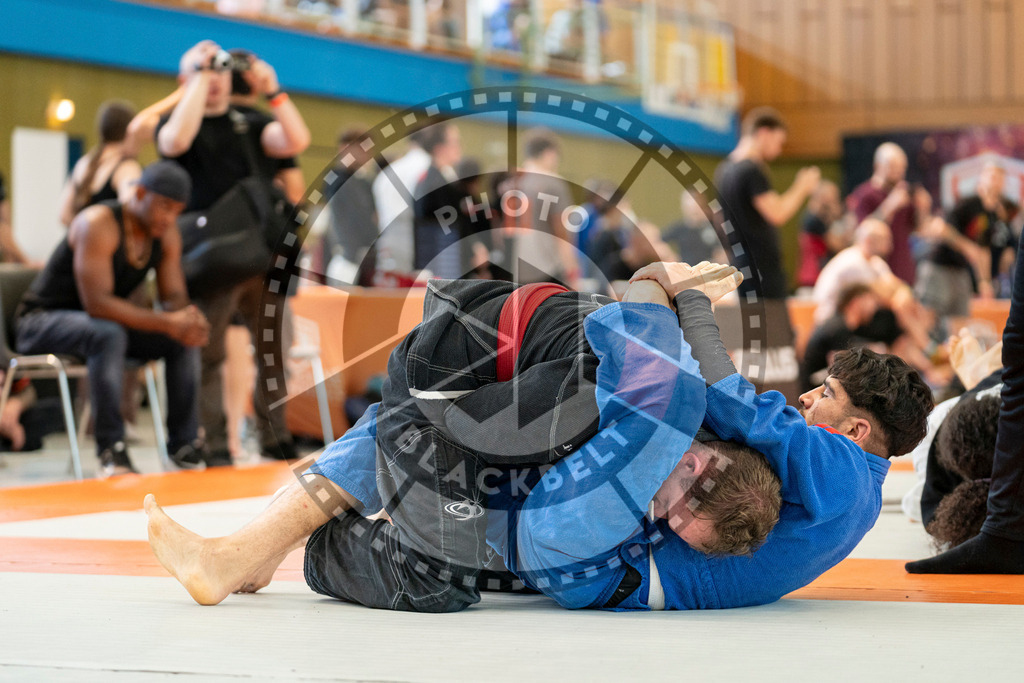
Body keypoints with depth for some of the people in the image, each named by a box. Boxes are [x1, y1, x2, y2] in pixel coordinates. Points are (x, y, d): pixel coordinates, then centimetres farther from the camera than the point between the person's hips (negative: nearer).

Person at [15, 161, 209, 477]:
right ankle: (111, 450, -36)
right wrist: (166, 322, -38)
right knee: (109, 335, -38)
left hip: (102, 322, 7)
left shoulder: (167, 233, -3)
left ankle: (184, 444, -7)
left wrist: (188, 320, -28)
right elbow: (96, 303, -34)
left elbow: (175, 296, -2)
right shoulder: (98, 225, -27)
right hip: (42, 319, -7)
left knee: (184, 340, -11)